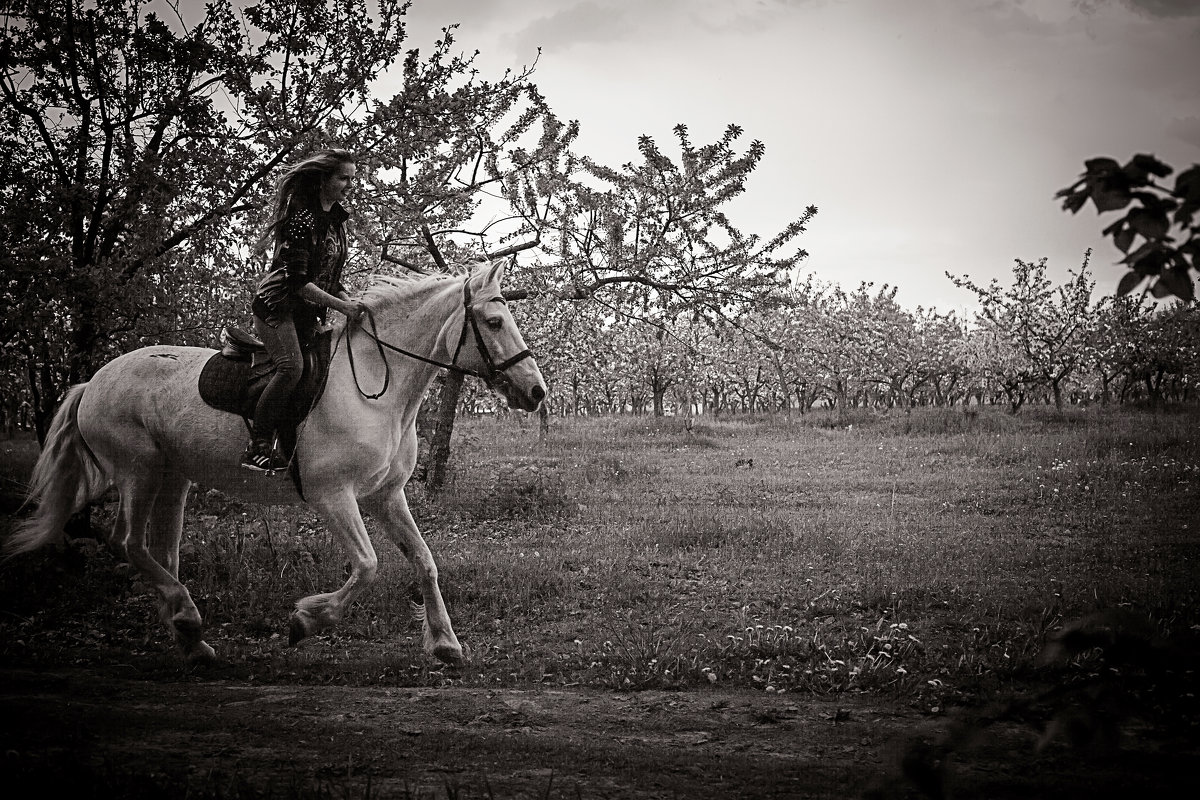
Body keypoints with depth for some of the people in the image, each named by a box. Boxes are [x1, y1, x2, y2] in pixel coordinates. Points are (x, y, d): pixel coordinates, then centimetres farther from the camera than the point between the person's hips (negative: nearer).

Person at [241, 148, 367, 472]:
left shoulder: (337, 221, 12)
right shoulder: (302, 218, -16)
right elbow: (297, 281, -21)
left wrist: (351, 302, 0)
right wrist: (342, 307, -23)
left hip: (308, 313, 9)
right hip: (277, 305, -9)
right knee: (292, 366, -27)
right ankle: (258, 448, -28)